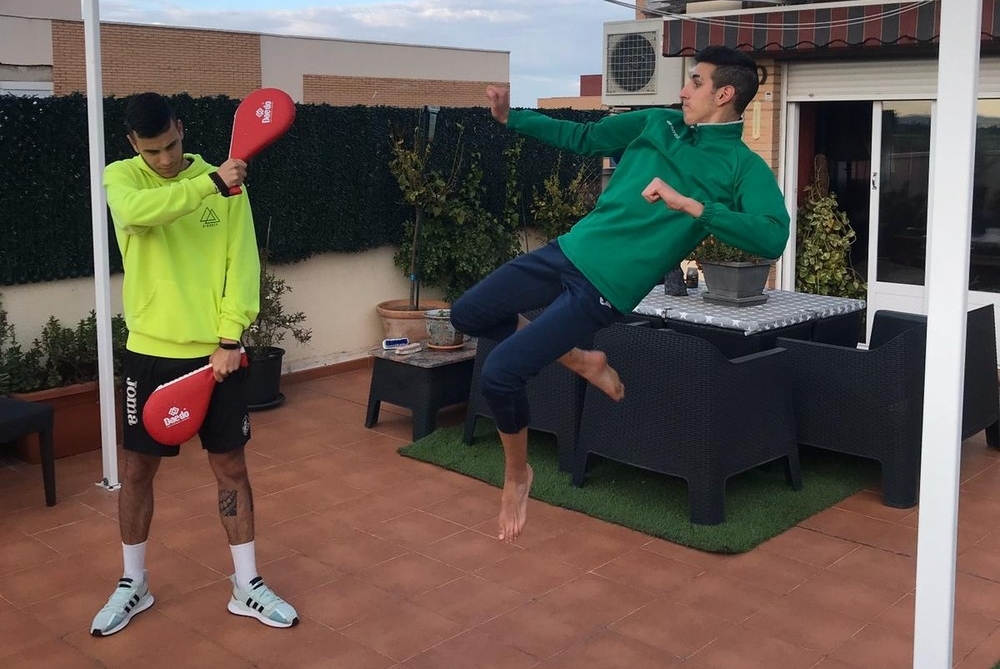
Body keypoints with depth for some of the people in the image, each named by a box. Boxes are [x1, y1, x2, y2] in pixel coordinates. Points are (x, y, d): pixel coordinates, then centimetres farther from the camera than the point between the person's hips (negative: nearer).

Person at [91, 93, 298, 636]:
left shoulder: (224, 183, 1)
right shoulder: (121, 176, 0)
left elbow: (241, 263, -3)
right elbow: (135, 211, -25)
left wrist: (229, 337, -13)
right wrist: (209, 184, -32)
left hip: (215, 351, 0)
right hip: (151, 351, 0)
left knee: (230, 466, 7)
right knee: (137, 469, 9)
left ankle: (246, 585, 20)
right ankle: (133, 585, 28)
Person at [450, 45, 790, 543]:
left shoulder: (743, 167, -7)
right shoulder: (657, 123, 11)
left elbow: (773, 237, -23)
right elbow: (581, 138, 20)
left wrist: (689, 205, -28)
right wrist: (510, 117, 14)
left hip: (605, 287, -7)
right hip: (569, 251, 7)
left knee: (499, 374, -14)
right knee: (467, 316, 14)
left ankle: (517, 475, 15)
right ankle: (580, 360, 25)